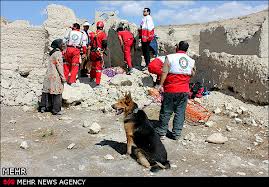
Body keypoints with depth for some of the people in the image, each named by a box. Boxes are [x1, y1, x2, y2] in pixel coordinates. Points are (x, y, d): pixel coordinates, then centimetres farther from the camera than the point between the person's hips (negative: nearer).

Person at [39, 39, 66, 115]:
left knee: (47, 91, 12)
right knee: (57, 93, -3)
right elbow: (59, 66, -15)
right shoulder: (58, 53, -11)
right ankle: (56, 110, 1)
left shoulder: (52, 53, 16)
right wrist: (63, 77, -12)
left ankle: (43, 107, 19)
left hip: (49, 75, 9)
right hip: (56, 76, -9)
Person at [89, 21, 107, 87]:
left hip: (92, 52, 5)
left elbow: (90, 43, 11)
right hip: (99, 52, -5)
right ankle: (97, 83, -8)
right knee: (98, 68, -3)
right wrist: (104, 48, 5)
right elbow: (104, 43, -13)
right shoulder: (103, 34, -7)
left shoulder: (92, 34, 8)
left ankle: (92, 78, 43)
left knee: (93, 65, 25)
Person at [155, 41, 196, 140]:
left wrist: (161, 85, -4)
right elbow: (192, 74, 12)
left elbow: (164, 72, -11)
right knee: (180, 112, 10)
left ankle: (162, 132, 17)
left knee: (166, 111, 8)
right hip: (184, 91, 3)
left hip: (170, 90, -3)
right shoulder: (191, 61, 5)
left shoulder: (170, 57, -8)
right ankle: (176, 134, 16)